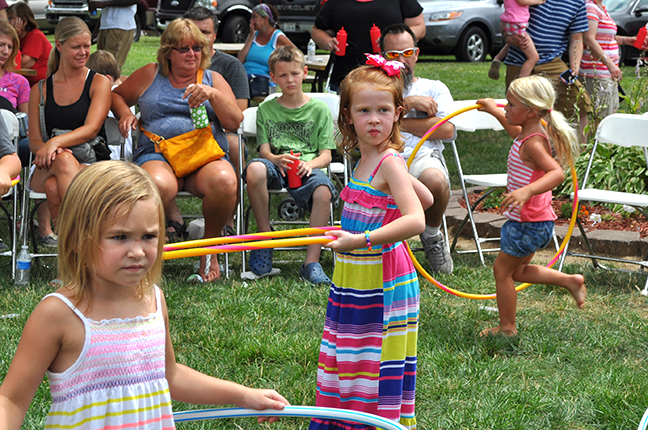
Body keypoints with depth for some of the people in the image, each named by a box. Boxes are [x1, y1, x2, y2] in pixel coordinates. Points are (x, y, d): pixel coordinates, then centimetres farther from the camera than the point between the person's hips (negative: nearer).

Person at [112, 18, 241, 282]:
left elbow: (234, 123, 7)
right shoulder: (150, 75, 17)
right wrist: (125, 114, 7)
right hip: (157, 154, -1)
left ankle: (209, 243, -10)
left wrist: (213, 95, -9)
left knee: (223, 181, -37)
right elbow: (118, 95, 29)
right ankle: (171, 217, -3)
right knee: (157, 186, -40)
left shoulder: (213, 79, 18)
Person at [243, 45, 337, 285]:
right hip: (276, 167, 1)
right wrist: (277, 159, -18)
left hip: (307, 168, -1)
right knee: (255, 169, -36)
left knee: (323, 190, -37)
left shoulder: (319, 109, 13)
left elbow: (326, 155, 7)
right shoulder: (266, 110, 17)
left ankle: (312, 262, -35)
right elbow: (264, 150, 7)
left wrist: (310, 164, -17)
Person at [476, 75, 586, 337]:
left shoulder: (533, 144, -26)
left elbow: (557, 172, -41)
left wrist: (527, 191, -56)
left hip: (529, 224, -10)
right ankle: (571, 281, 22)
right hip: (537, 221, 10)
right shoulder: (528, 134, 4)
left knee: (502, 269, 5)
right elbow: (515, 130, 31)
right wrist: (493, 111, 38)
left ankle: (507, 327, 16)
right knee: (518, 271, 23)